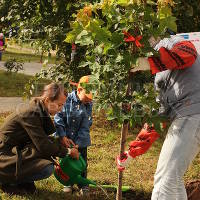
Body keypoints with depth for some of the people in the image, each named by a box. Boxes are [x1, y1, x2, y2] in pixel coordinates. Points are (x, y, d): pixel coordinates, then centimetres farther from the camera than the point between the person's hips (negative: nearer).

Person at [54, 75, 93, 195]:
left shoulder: (89, 104, -7)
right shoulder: (67, 100, -12)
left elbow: (85, 126, -9)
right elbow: (58, 118, -11)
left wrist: (76, 143, -16)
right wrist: (63, 136, -17)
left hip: (81, 140, 1)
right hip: (66, 138, -1)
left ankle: (83, 185, 26)